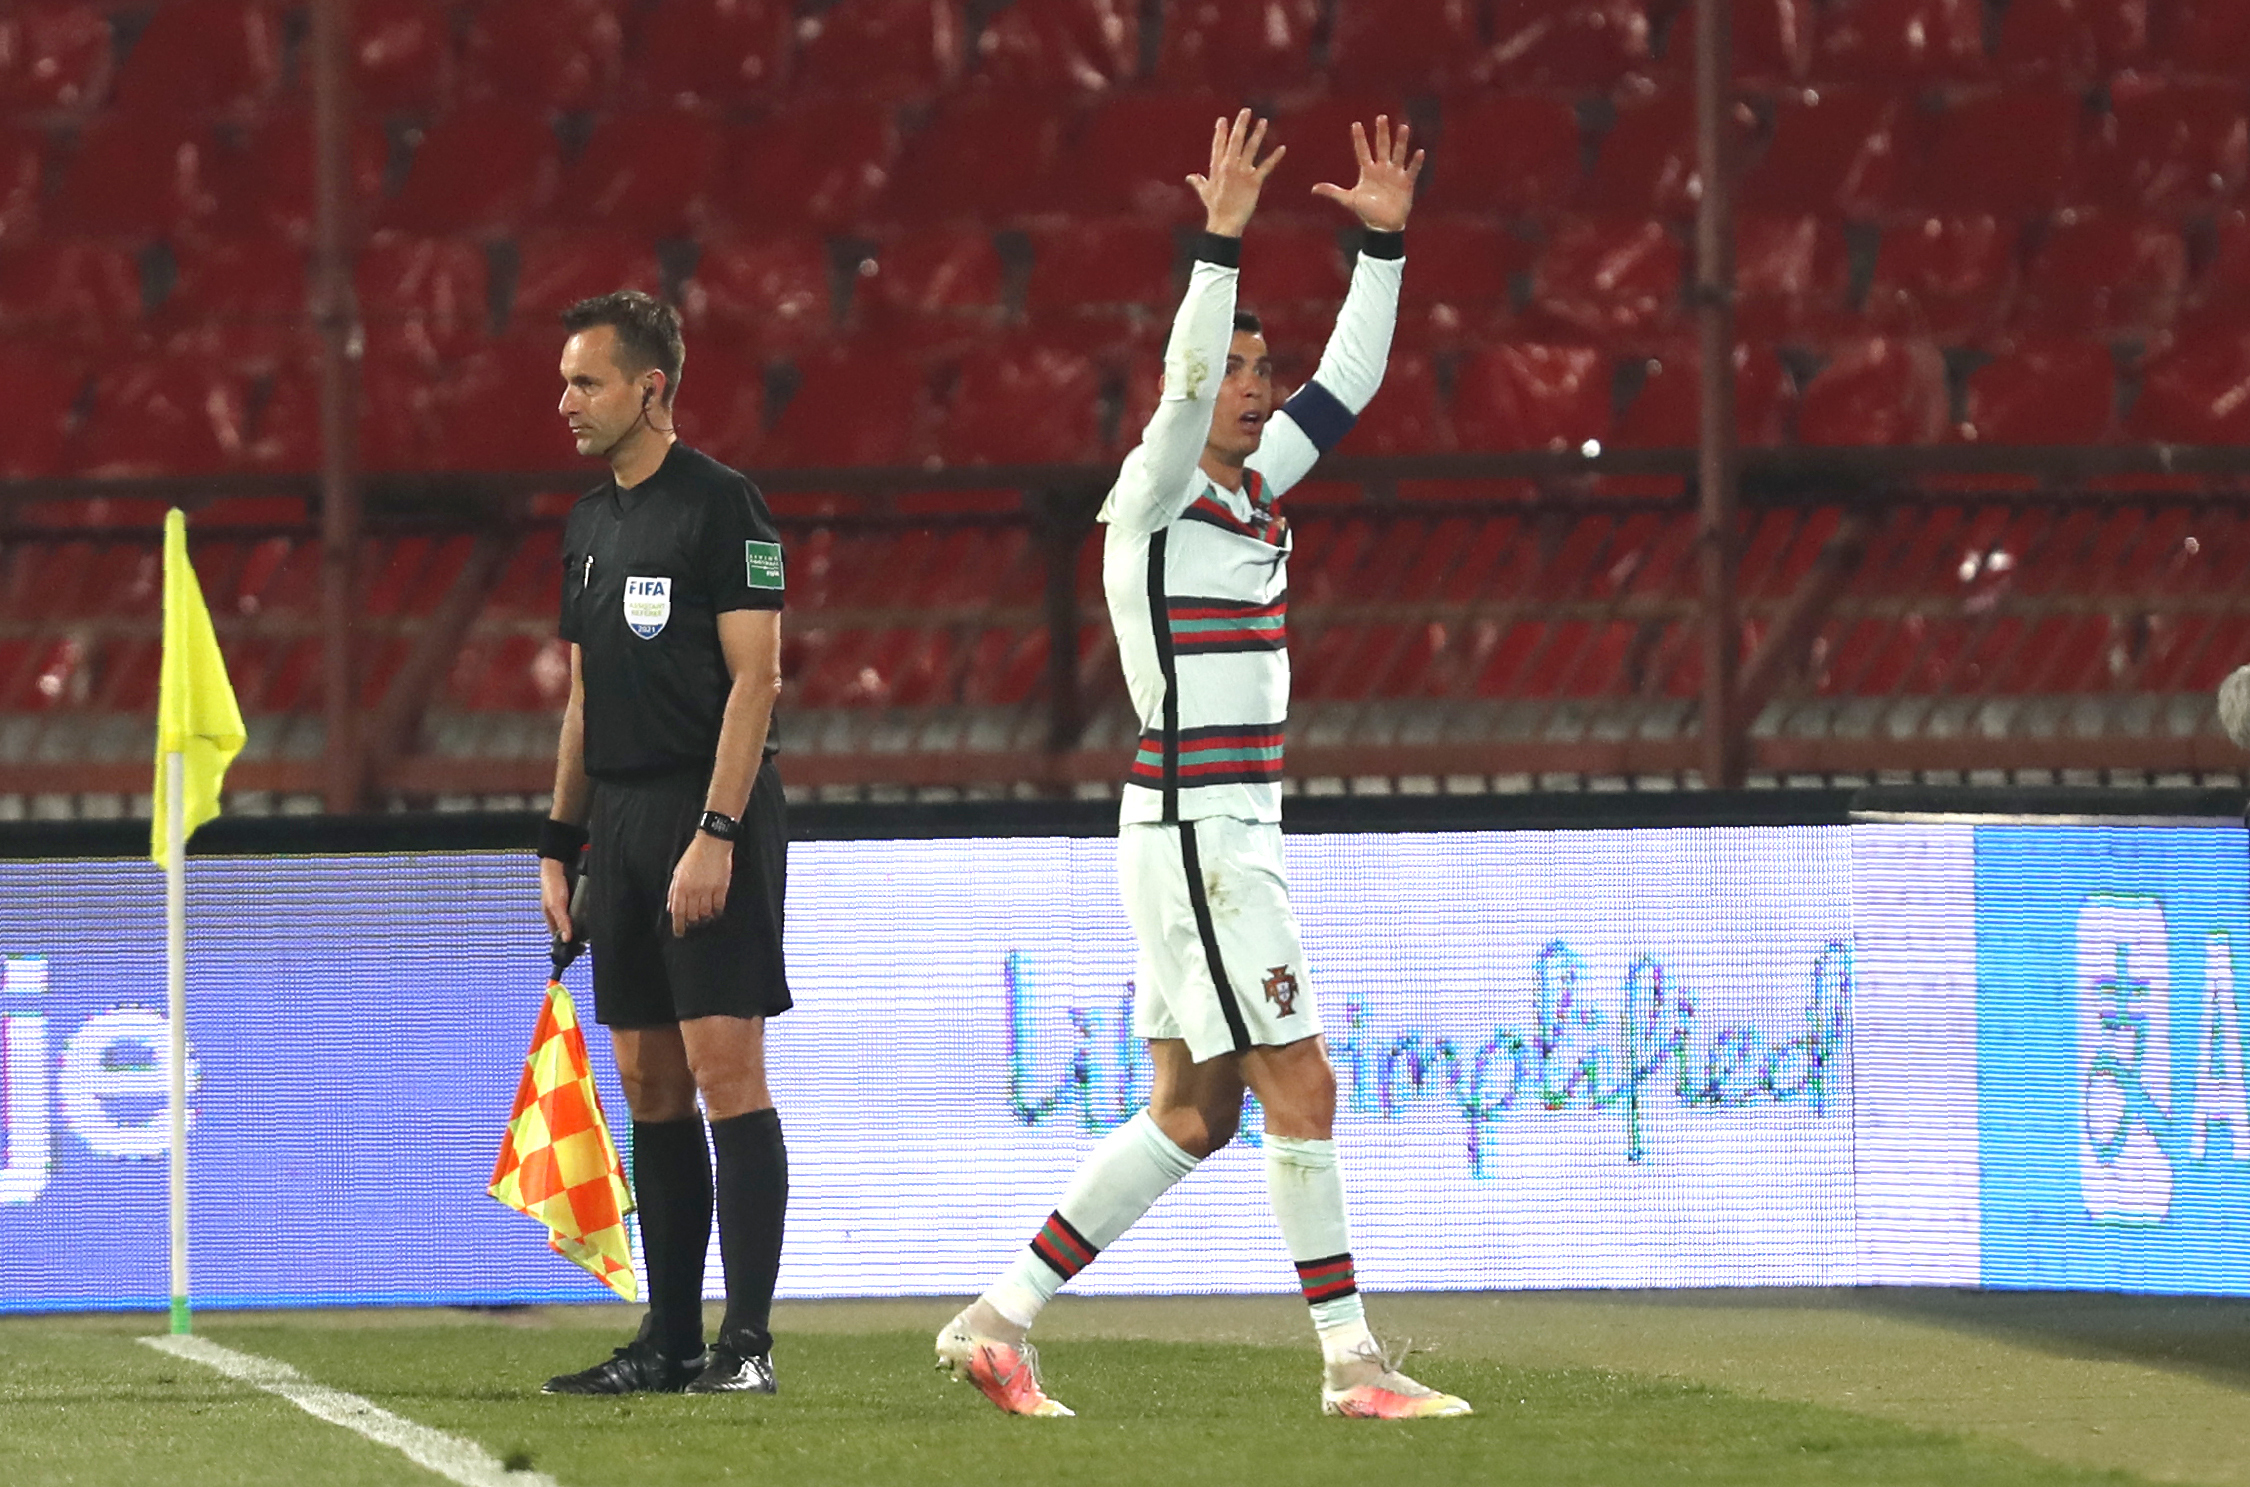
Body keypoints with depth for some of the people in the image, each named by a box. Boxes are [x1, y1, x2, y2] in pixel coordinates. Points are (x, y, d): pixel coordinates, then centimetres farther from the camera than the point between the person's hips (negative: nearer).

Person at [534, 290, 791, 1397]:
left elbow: (754, 677, -13)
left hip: (709, 815, -8)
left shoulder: (720, 506, -8)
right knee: (649, 1085, 7)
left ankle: (748, 1340, -12)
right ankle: (670, 1339, 11)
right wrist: (559, 844, 16)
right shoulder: (588, 527, 16)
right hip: (621, 827, 8)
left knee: (724, 1070, -11)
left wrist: (715, 834, -19)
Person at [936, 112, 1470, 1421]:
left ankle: (1000, 1321, 13)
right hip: (1193, 831, -9)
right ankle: (1353, 1362, -3)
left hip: (1234, 831, 9)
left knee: (1193, 1114, 10)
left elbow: (1347, 383, 16)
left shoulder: (1252, 484, 13)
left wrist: (1385, 241, 9)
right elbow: (1185, 387, -28)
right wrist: (1222, 241, -34)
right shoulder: (1157, 494, -10)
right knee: (1302, 1090, -7)